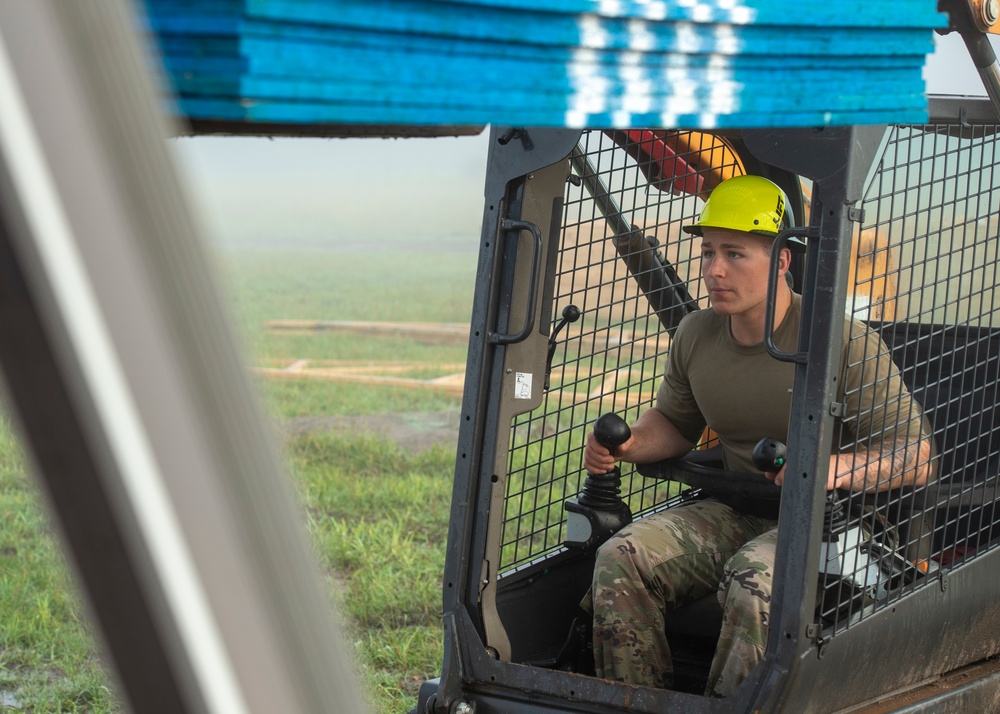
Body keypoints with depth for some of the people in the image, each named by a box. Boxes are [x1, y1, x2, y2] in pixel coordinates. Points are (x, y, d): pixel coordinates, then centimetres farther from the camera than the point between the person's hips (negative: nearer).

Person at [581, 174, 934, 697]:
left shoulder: (841, 343, -14)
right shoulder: (696, 335, 4)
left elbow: (915, 457, -14)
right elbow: (674, 420, 23)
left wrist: (837, 469, -35)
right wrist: (626, 446, -1)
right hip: (735, 512, 6)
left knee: (754, 586, -37)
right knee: (620, 560, -18)